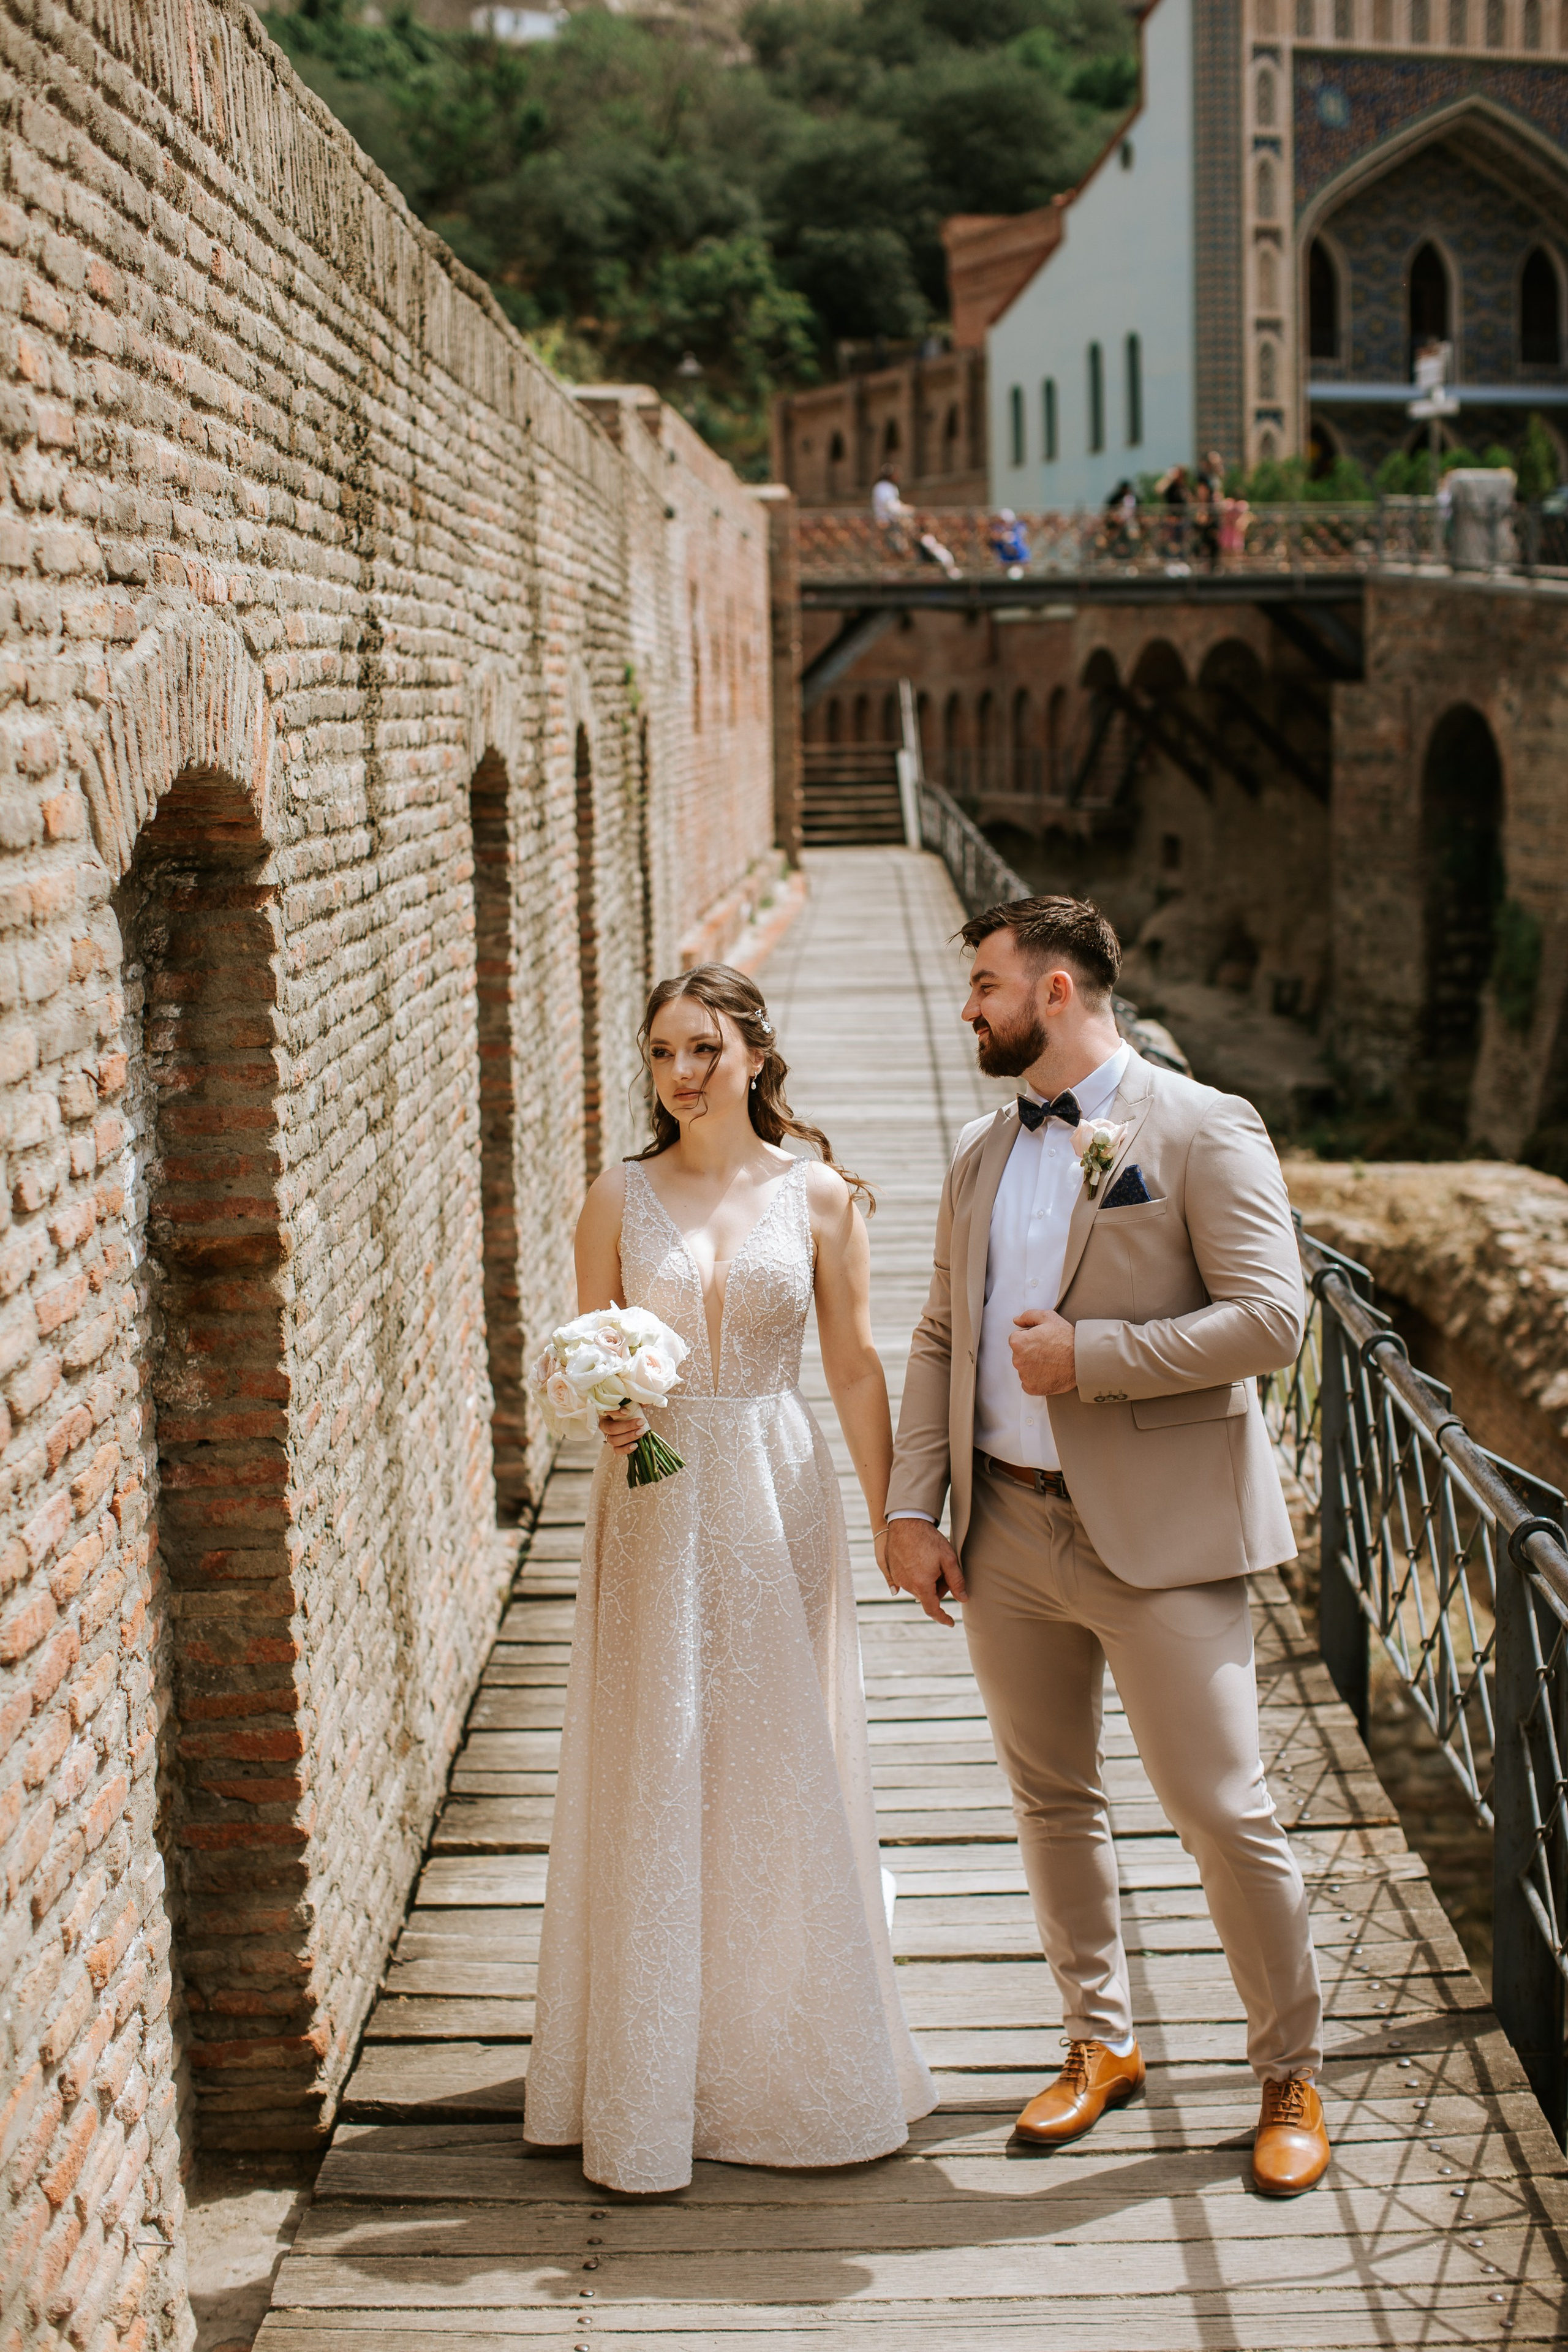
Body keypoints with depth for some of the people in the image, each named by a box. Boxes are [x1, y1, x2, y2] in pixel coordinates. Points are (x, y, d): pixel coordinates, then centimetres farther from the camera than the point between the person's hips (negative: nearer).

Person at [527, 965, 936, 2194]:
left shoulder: (818, 1195, 0)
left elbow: (855, 1366, 3)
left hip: (778, 1502, 0)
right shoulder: (622, 1196, 2)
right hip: (655, 1510, 0)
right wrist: (602, 1411, -15)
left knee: (787, 1771, 6)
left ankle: (804, 2065, 22)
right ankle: (656, 2083, 13)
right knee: (651, 1780, 2)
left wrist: (896, 1519, 2)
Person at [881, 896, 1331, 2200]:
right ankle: (1100, 2043, 32)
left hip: (1160, 1532, -6)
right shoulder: (983, 1151, 12)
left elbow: (1270, 1320, -16)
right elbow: (942, 1338, 15)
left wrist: (1087, 1354, -16)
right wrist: (912, 1506, 6)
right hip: (1008, 1529, 6)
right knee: (1052, 1799, 15)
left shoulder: (1202, 1130, -8)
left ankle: (1292, 2074, 14)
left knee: (1225, 1811, -3)